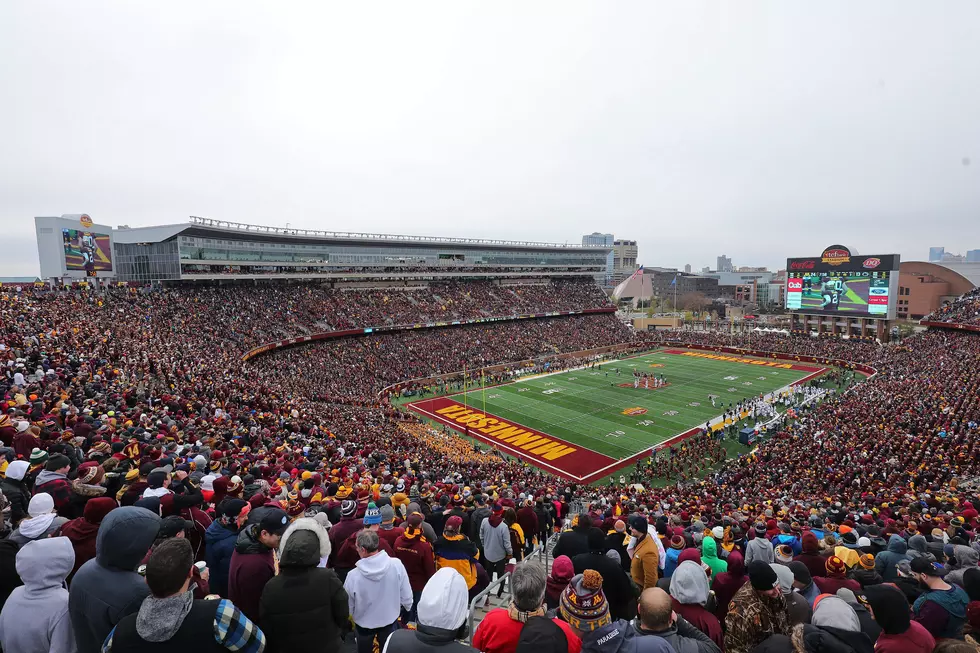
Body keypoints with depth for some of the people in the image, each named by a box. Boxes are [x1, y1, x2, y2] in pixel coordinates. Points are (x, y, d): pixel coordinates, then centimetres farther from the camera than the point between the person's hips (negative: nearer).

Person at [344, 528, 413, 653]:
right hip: (390, 620, 1)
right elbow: (406, 595, -15)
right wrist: (407, 608, 7)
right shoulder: (397, 565, -28)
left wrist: (350, 619, 11)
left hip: (364, 624, -1)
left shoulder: (353, 575, -29)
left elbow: (348, 606, -12)